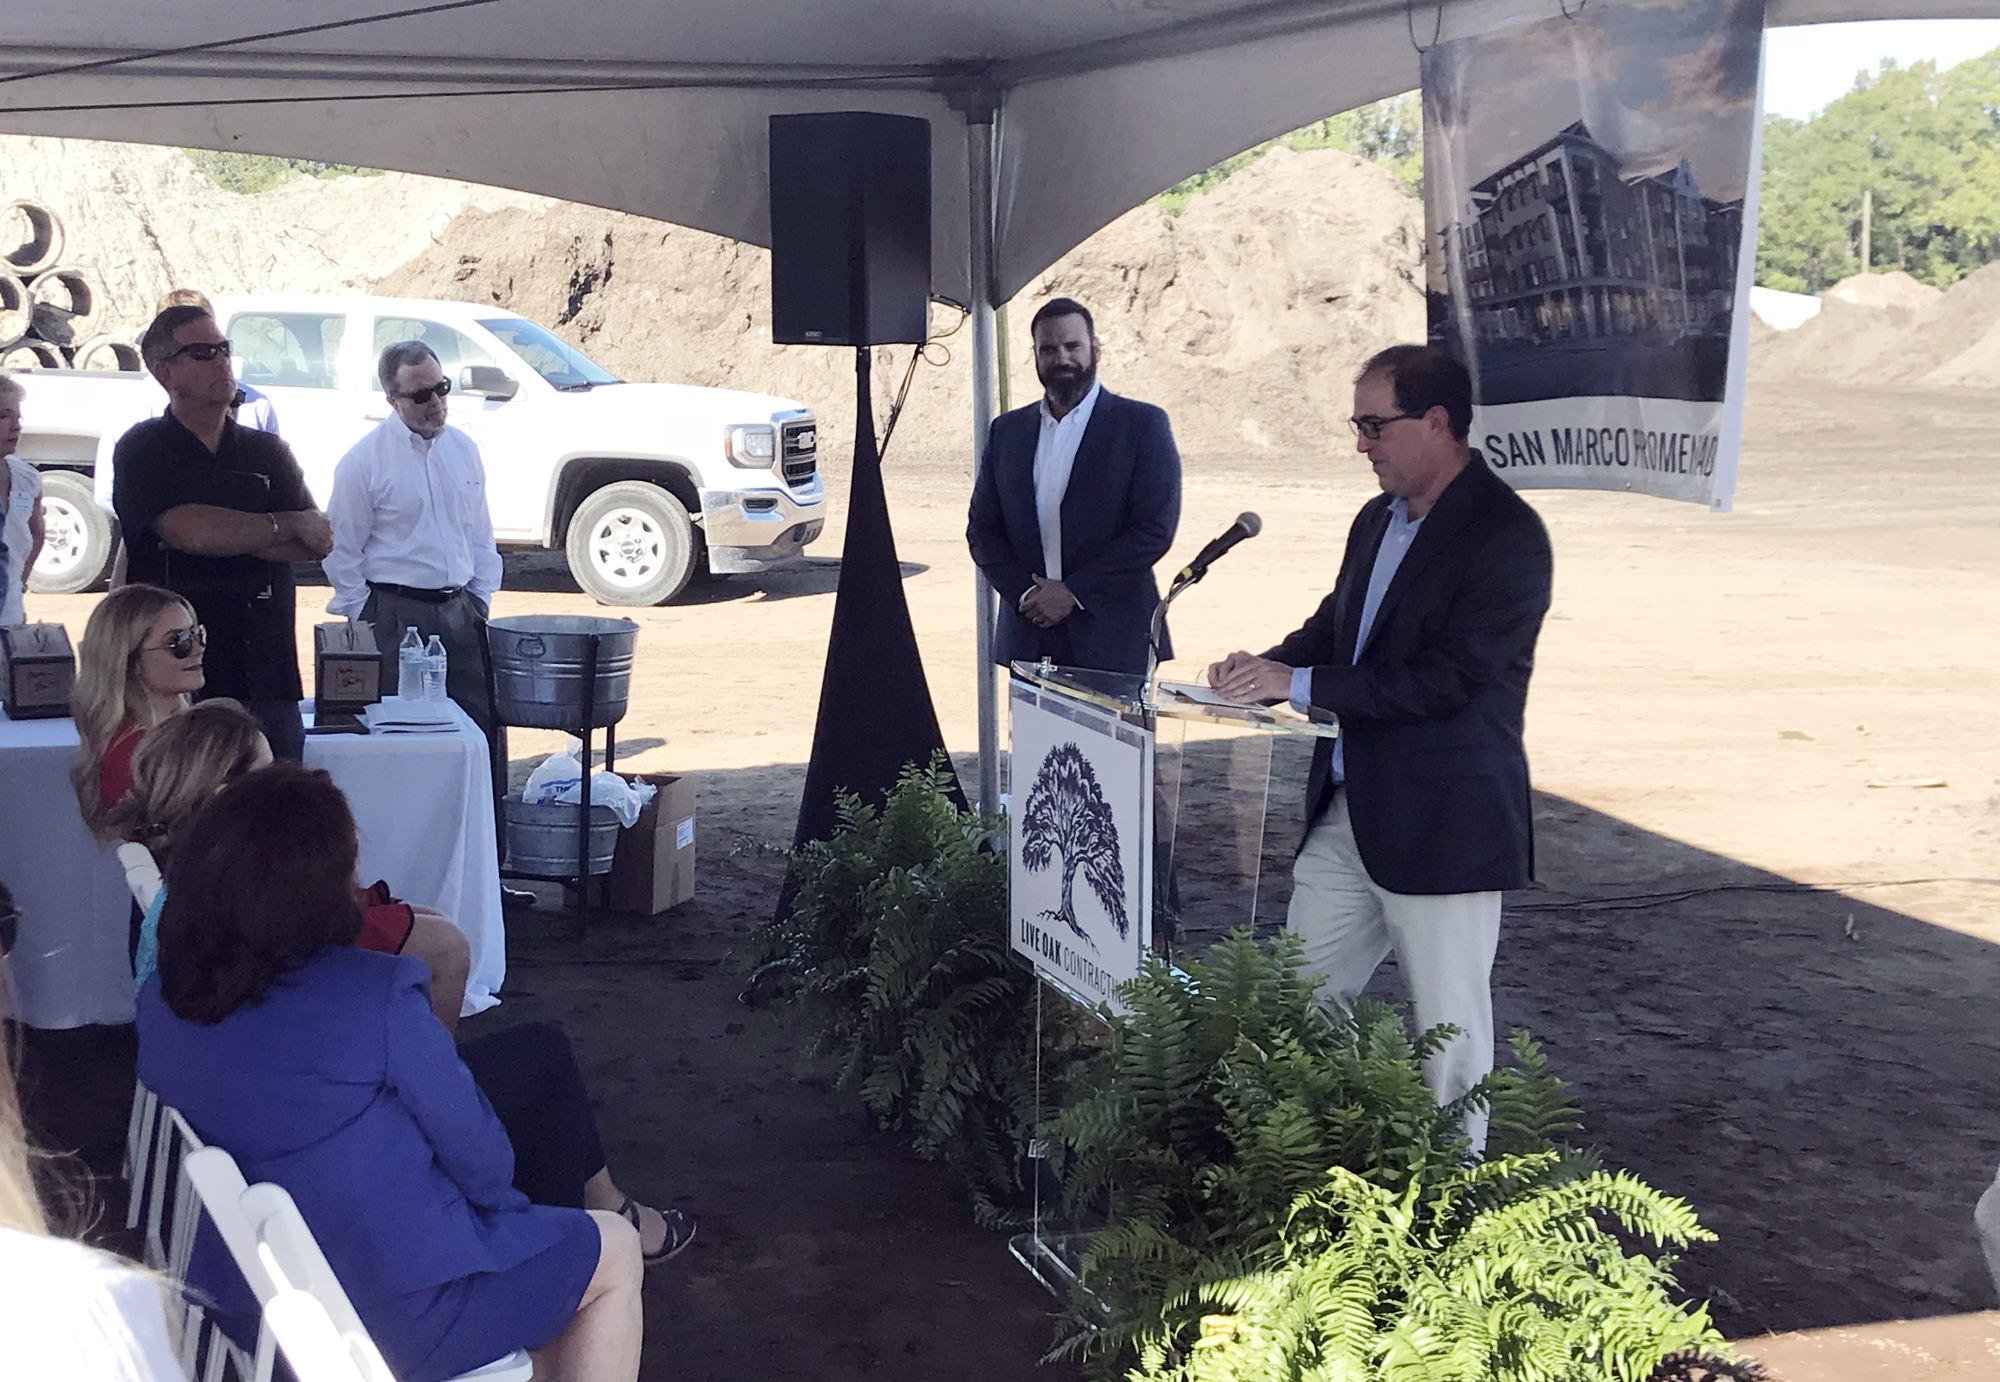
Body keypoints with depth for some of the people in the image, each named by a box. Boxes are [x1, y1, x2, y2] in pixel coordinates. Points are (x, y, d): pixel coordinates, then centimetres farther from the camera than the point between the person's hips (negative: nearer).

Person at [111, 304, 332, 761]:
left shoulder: (268, 451, 14)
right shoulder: (142, 450, 4)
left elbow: (318, 543, 1)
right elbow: (187, 532, -14)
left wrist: (226, 533, -10)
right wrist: (288, 525, -3)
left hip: (266, 678, 3)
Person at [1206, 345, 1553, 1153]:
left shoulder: (1504, 534, -16)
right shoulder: (1377, 520, 12)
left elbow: (1451, 676, -23)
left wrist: (1299, 685, -23)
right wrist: (1268, 668, -3)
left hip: (1443, 827, -8)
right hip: (1347, 813, 9)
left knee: (1449, 1030, 5)